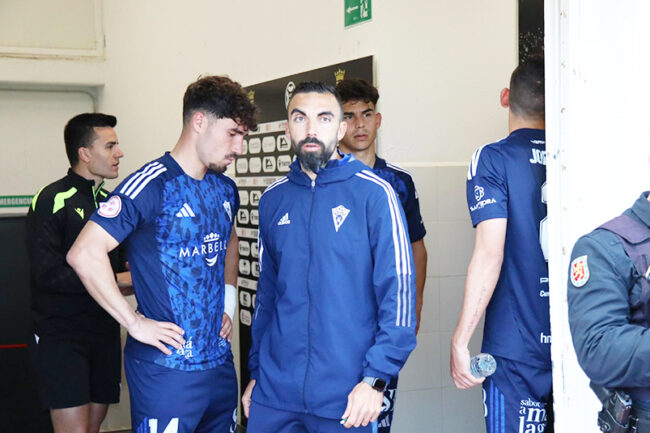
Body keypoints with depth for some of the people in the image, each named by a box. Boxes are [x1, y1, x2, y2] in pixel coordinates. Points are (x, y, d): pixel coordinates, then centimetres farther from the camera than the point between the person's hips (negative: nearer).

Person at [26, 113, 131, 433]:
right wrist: (115, 281, -16)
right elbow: (47, 274, -19)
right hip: (61, 335, -6)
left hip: (104, 331, 7)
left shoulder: (110, 201, 11)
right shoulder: (52, 201, -10)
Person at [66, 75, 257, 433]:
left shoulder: (224, 189, 9)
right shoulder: (151, 185, -15)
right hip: (166, 367, -7)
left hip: (219, 359, 7)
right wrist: (136, 323, -18)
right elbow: (84, 254, -21)